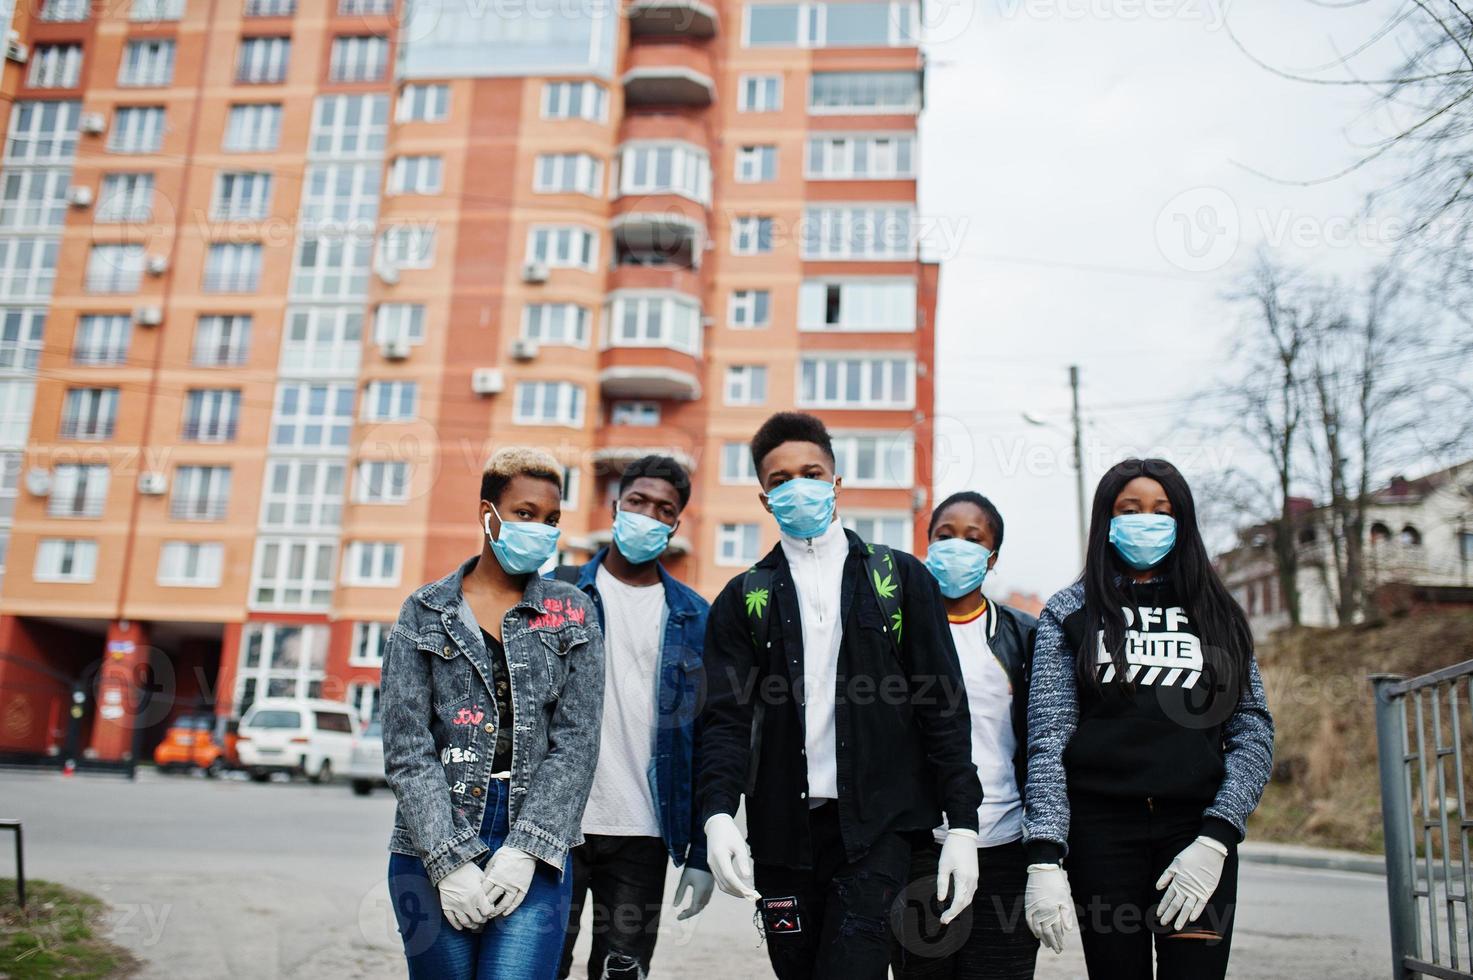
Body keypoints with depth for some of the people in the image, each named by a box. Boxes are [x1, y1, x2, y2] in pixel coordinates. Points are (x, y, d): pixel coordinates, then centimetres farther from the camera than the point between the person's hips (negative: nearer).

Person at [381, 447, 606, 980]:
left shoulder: (572, 614, 7)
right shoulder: (425, 613, 5)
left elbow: (576, 741, -1)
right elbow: (407, 746, -2)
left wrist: (526, 850, -11)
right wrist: (450, 858, -11)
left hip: (534, 851, 0)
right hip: (434, 845, 0)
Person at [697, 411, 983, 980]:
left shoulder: (899, 577, 6)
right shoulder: (743, 598, 9)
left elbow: (943, 705, 3)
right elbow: (726, 716, 0)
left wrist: (962, 824, -3)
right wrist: (718, 815, -17)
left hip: (876, 825, -2)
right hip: (783, 831, 2)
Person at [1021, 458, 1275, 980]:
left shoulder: (1215, 613, 12)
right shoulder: (1070, 613, 7)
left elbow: (1253, 731, 7)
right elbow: (1048, 739, -1)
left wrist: (1216, 837, -7)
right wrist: (1045, 857, -11)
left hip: (1199, 833, 1)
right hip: (1102, 833, -1)